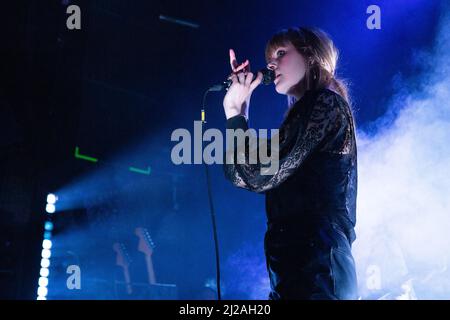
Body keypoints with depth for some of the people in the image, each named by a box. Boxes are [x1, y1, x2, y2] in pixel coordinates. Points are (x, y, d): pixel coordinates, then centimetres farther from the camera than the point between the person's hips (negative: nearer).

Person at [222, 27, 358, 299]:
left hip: (316, 262, -9)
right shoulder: (303, 113, 21)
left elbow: (260, 177, -13)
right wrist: (241, 104, 17)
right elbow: (239, 177, 16)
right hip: (295, 260, 9)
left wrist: (234, 110, -2)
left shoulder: (325, 103, -6)